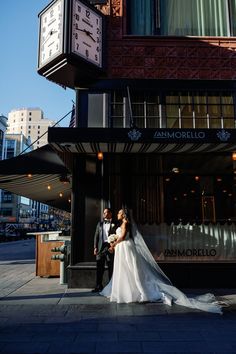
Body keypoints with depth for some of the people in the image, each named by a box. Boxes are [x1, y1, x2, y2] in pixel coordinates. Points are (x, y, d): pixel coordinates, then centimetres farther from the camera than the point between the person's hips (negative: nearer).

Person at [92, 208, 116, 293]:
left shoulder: (114, 224, 5)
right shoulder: (100, 223, 15)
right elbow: (96, 236, 12)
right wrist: (95, 247, 4)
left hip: (110, 246, -3)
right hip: (101, 247, 3)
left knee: (111, 268, 3)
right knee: (99, 268, 4)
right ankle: (98, 286, 13)